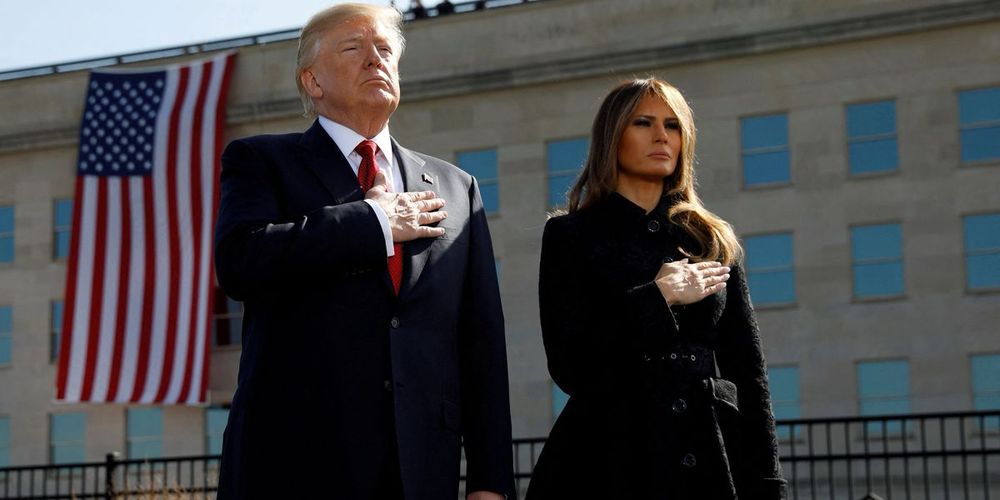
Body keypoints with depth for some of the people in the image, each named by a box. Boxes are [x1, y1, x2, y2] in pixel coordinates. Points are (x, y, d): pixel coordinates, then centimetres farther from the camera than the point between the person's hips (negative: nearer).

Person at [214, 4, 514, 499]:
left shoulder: (455, 189, 15)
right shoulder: (261, 161, 7)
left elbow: (482, 341, 10)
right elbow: (238, 261, -14)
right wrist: (375, 222, -8)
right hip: (296, 460, -3)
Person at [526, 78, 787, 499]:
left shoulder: (715, 242, 10)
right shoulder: (570, 237, 2)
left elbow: (748, 371, 7)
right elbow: (570, 368, -9)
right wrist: (658, 299, -12)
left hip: (715, 463, 3)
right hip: (612, 466, -3)